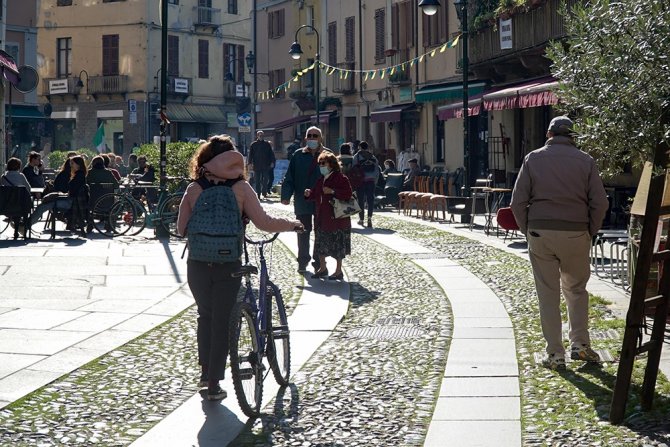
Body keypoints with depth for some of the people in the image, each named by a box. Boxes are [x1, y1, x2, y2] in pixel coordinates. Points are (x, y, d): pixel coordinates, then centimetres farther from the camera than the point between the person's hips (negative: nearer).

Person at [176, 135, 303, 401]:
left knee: (205, 315, 24)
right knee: (221, 321, 8)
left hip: (197, 265, 2)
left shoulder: (194, 189, 0)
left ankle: (205, 371, 27)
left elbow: (181, 229, 3)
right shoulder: (240, 188, -5)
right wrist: (291, 225, 7)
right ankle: (214, 384, 9)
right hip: (228, 266, -2)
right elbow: (263, 223, -10)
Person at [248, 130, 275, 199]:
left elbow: (271, 154, 10)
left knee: (266, 179, -1)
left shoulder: (267, 144, 8)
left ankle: (264, 192, 11)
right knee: (257, 181, 2)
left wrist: (272, 162, 2)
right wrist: (250, 163, -5)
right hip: (256, 166, -1)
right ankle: (258, 193, 7)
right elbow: (250, 154, 4)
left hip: (266, 165, 1)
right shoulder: (253, 145, 5)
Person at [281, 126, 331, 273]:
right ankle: (303, 261, 19)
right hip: (302, 201, 1)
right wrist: (286, 195, -9)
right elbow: (289, 178, 1)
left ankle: (318, 262, 19)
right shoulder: (298, 155, 2)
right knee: (303, 232, 8)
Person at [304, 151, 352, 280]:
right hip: (321, 216, 8)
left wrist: (333, 192, -26)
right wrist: (309, 194, 1)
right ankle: (322, 268, 24)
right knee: (320, 243, 11)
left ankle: (339, 271, 8)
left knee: (337, 245, -1)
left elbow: (348, 194, -19)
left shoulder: (341, 178, -10)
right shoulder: (321, 179, 15)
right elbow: (316, 195, 22)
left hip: (336, 217, -8)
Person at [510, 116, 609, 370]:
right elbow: (600, 203, -1)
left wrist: (527, 231, 9)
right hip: (576, 234, 0)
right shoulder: (585, 161, 3)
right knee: (576, 289, 19)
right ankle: (580, 344, 14)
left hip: (540, 233, 0)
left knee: (548, 295, 6)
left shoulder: (533, 159, 3)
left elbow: (518, 201, -1)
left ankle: (555, 354, 8)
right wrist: (590, 233, 10)